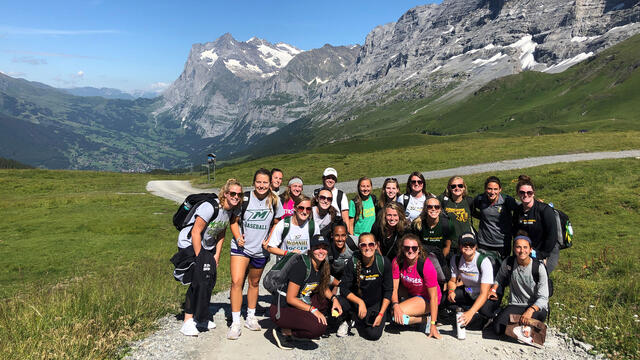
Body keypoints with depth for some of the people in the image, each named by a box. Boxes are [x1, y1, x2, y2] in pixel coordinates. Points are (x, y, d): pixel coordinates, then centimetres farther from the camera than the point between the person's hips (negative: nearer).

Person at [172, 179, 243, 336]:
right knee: (199, 281, -17)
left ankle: (201, 318, 23)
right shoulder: (210, 207, -26)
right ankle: (188, 321, -7)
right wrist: (199, 258, -21)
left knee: (209, 280, 6)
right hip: (189, 244, -8)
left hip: (207, 247, 8)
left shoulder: (231, 210, -1)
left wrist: (217, 255, 4)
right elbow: (195, 232, -24)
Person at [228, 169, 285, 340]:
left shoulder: (275, 201, -1)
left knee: (254, 283, 16)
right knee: (236, 281, -14)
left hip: (261, 249, 2)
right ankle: (235, 323, -2)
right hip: (241, 247, -2)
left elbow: (276, 224, 11)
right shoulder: (244, 198, -7)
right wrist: (238, 237, -14)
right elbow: (234, 220, 0)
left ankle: (251, 317, 34)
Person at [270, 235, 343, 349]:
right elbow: (290, 299, -21)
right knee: (319, 327, -26)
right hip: (281, 309, -9)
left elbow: (324, 288, 19)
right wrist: (313, 310, -22)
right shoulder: (301, 266, -22)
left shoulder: (322, 267, 2)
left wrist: (334, 298, 0)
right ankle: (283, 331, -6)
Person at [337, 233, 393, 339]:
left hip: (376, 304, 0)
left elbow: (388, 291, -9)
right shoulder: (352, 262, -17)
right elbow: (344, 289, -15)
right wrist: (360, 302, -29)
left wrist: (381, 314, -13)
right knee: (338, 302, -30)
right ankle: (347, 320, 7)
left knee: (374, 334, -19)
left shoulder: (384, 263, -17)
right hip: (355, 300, 0)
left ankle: (358, 321, 17)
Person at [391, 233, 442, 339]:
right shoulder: (397, 262, -16)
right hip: (410, 293, 6)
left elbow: (433, 297, -25)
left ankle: (426, 319, -5)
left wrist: (433, 325, -26)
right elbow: (394, 288, -13)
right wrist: (395, 305, -33)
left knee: (395, 316, -24)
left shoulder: (426, 266, -29)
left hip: (426, 298, -6)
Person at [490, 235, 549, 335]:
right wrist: (493, 289, -1)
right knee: (498, 328, -20)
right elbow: (500, 277, 19)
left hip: (536, 306, -2)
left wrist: (530, 310, -33)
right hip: (515, 304, 2)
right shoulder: (508, 263, -5)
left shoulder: (539, 267, -14)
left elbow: (543, 298, -16)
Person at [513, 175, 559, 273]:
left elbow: (552, 236, -14)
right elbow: (516, 232, 13)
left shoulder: (545, 209, -14)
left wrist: (541, 255, -13)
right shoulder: (518, 211, 3)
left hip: (549, 252, -5)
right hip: (528, 253, 5)